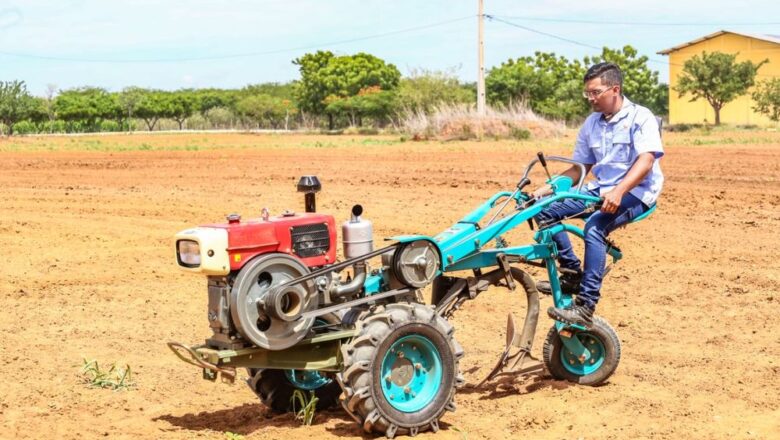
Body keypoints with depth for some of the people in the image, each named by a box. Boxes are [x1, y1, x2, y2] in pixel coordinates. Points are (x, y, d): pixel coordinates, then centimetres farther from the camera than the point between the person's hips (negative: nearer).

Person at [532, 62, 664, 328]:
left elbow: (646, 161, -22)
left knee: (594, 227, -34)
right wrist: (547, 189, 2)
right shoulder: (591, 124, 12)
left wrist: (619, 191, -38)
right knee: (546, 210, -12)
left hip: (635, 192, -7)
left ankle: (585, 307, -34)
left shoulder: (641, 118, -9)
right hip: (600, 189, 7)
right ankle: (572, 274, -3)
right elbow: (579, 168, 17)